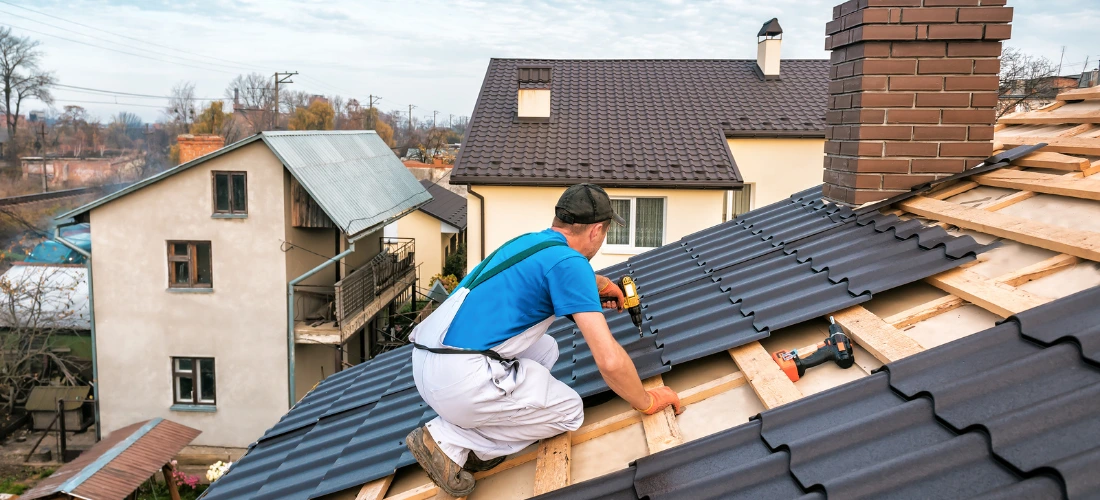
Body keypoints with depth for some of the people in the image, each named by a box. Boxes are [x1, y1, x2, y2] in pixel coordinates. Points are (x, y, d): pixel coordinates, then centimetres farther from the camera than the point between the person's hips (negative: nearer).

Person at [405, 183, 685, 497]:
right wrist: (647, 403, 2)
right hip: (461, 379, -9)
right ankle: (450, 440, 1)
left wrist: (599, 284, 53)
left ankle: (469, 427, 12)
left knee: (546, 349, 25)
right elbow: (610, 360, -15)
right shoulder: (569, 262, -10)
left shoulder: (530, 241, 16)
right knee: (569, 412, 10)